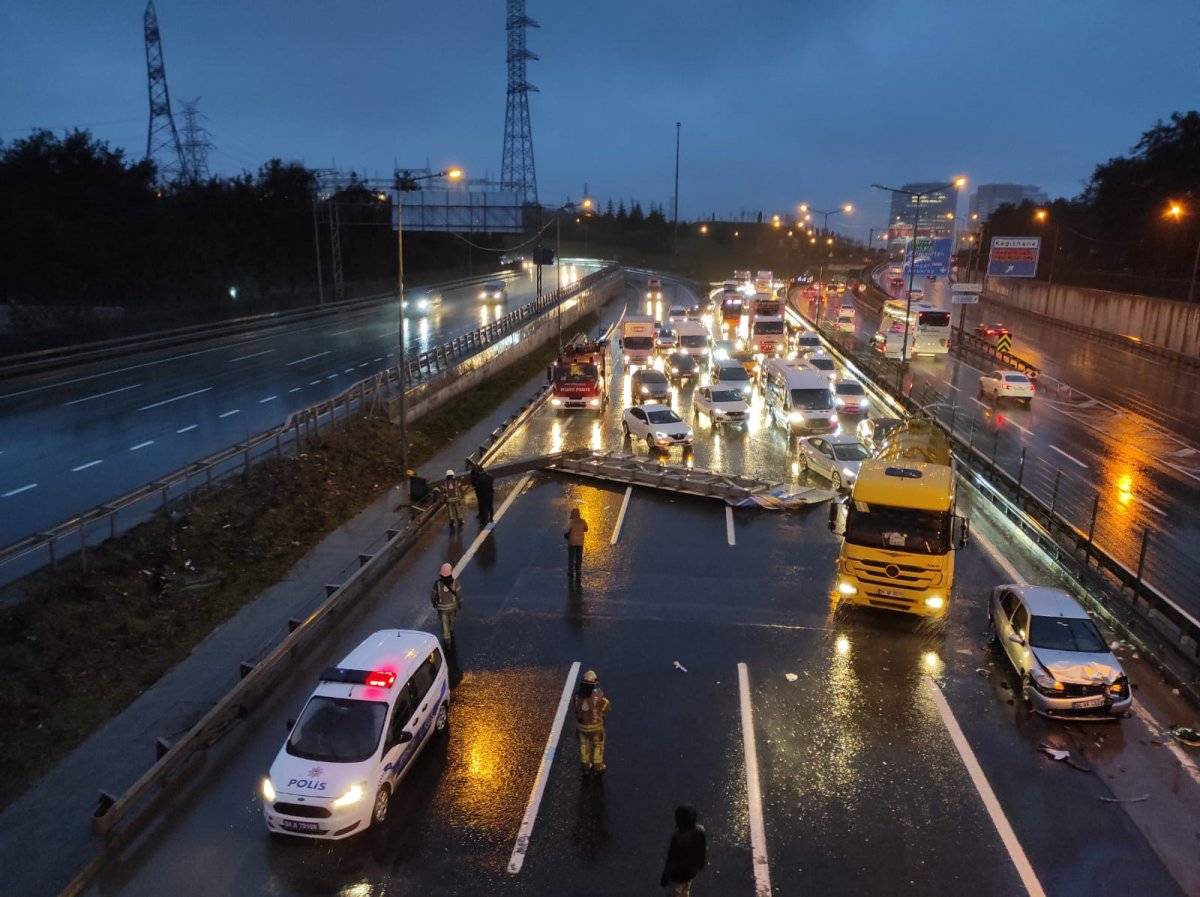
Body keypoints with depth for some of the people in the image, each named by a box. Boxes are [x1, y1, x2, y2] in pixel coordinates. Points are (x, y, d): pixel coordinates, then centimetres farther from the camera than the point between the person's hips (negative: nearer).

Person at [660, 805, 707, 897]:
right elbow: (704, 849, -2)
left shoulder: (678, 839, -38)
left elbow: (671, 861, -26)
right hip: (692, 871, 6)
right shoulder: (700, 831, -20)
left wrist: (664, 878, -10)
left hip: (678, 875, -6)